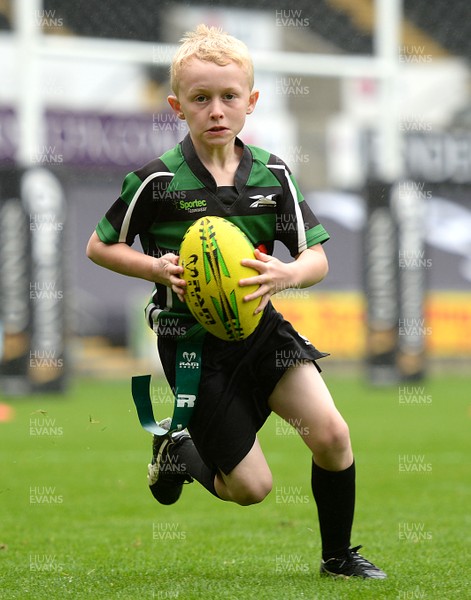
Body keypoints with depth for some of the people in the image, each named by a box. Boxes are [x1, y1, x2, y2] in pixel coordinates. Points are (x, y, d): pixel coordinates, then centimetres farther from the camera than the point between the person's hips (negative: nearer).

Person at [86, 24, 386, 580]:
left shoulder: (273, 174, -2)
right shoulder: (156, 181, -12)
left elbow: (317, 260, -2)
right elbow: (98, 247, 1)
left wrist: (286, 274, -25)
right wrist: (156, 268, -17)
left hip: (259, 325, 4)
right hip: (192, 340, -3)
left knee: (332, 433, -16)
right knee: (251, 487, -5)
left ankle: (338, 556, 8)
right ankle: (176, 451, 29)